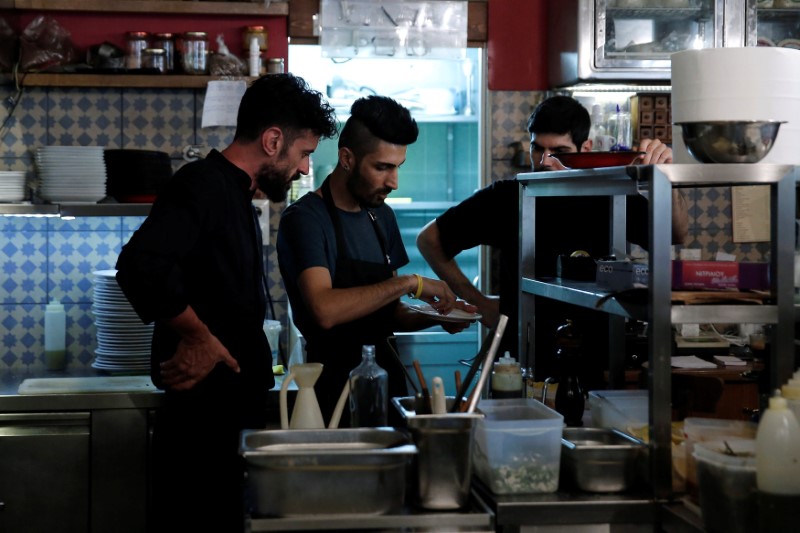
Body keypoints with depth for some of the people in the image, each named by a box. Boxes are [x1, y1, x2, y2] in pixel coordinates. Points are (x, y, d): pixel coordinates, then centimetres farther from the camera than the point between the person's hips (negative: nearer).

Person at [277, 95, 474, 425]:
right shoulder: (305, 219, -11)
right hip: (336, 387, -7)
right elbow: (325, 310, -27)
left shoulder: (382, 217, 14)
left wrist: (436, 316, -1)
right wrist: (410, 283, -22)